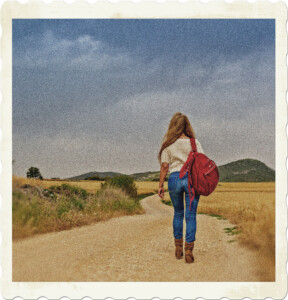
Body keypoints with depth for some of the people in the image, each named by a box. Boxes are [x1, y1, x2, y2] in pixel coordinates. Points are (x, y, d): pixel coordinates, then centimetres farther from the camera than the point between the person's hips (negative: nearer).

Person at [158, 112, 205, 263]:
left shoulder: (168, 144, 3)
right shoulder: (194, 143, 3)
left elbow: (165, 166, 0)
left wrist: (160, 185, 5)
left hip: (174, 178, 1)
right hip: (192, 178, -1)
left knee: (178, 213, 18)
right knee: (190, 216, 1)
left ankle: (178, 248, 24)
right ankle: (189, 250, -3)